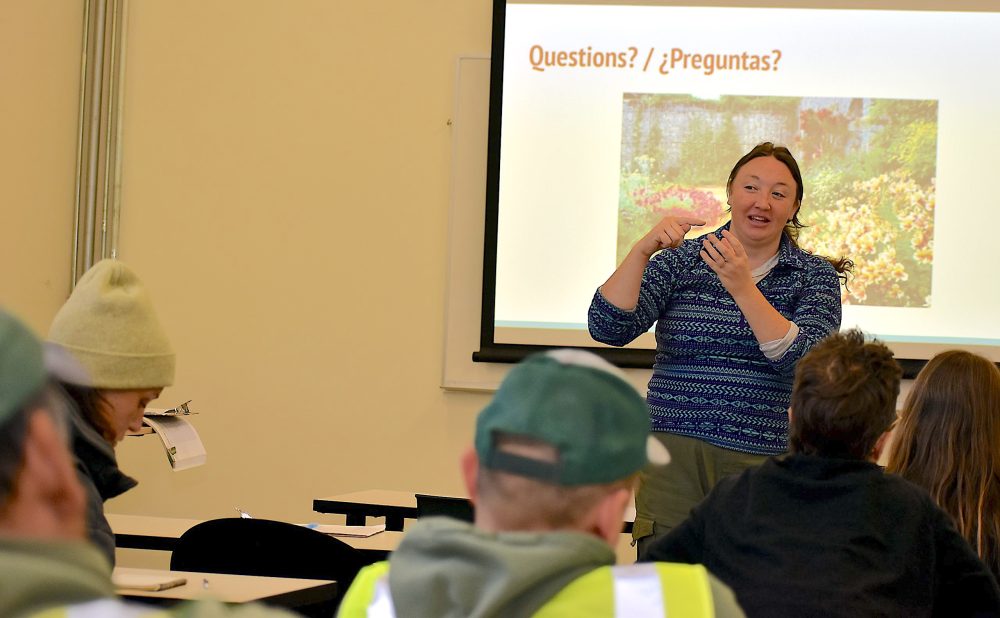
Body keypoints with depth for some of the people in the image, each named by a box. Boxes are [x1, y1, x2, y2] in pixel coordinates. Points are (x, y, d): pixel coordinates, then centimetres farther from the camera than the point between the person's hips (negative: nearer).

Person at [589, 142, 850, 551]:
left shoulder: (816, 276, 6)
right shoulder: (681, 261, 8)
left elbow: (805, 365, -11)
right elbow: (608, 328, -4)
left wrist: (743, 287, -19)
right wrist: (643, 250, -17)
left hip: (764, 466, 0)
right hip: (675, 463, 1)